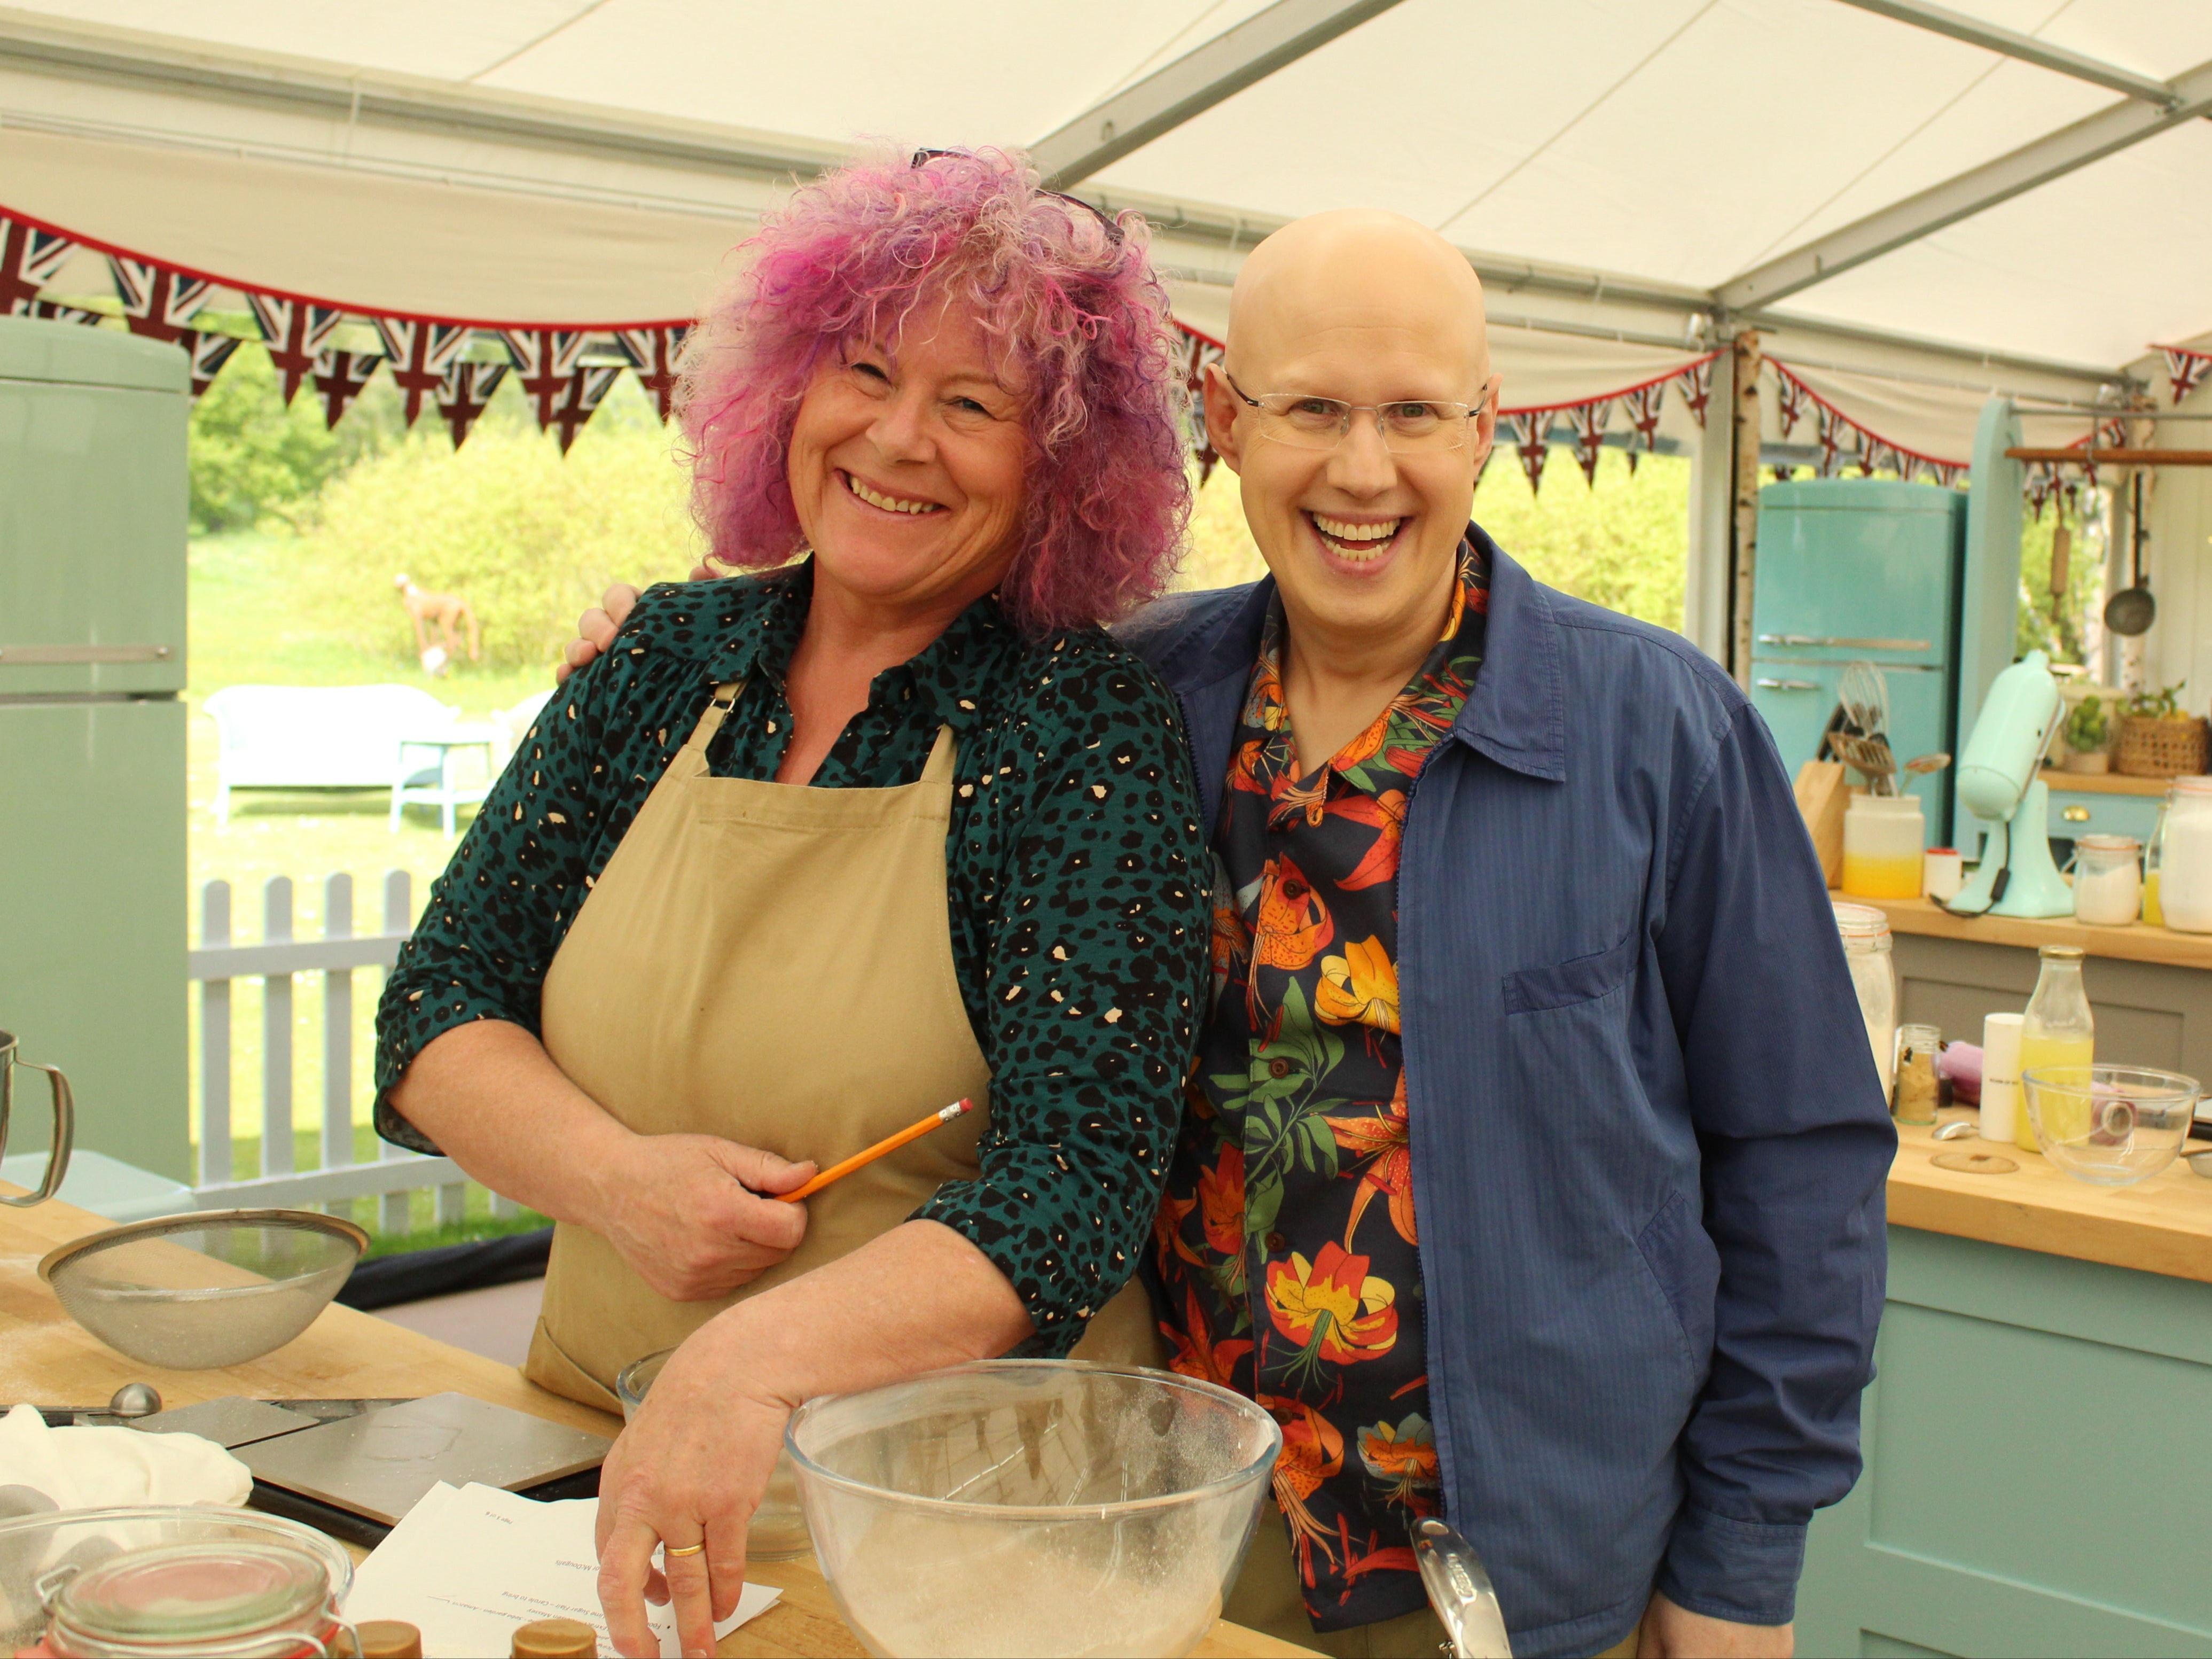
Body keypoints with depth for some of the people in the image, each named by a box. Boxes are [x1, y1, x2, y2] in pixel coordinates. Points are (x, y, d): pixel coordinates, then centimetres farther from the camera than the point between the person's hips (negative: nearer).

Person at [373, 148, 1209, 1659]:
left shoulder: (1090, 739, -11)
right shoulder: (667, 663, 3)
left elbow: (1072, 1187, -19)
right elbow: (437, 1011, 5)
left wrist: (759, 1359, -34)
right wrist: (615, 1177, -14)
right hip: (597, 1449, 4)